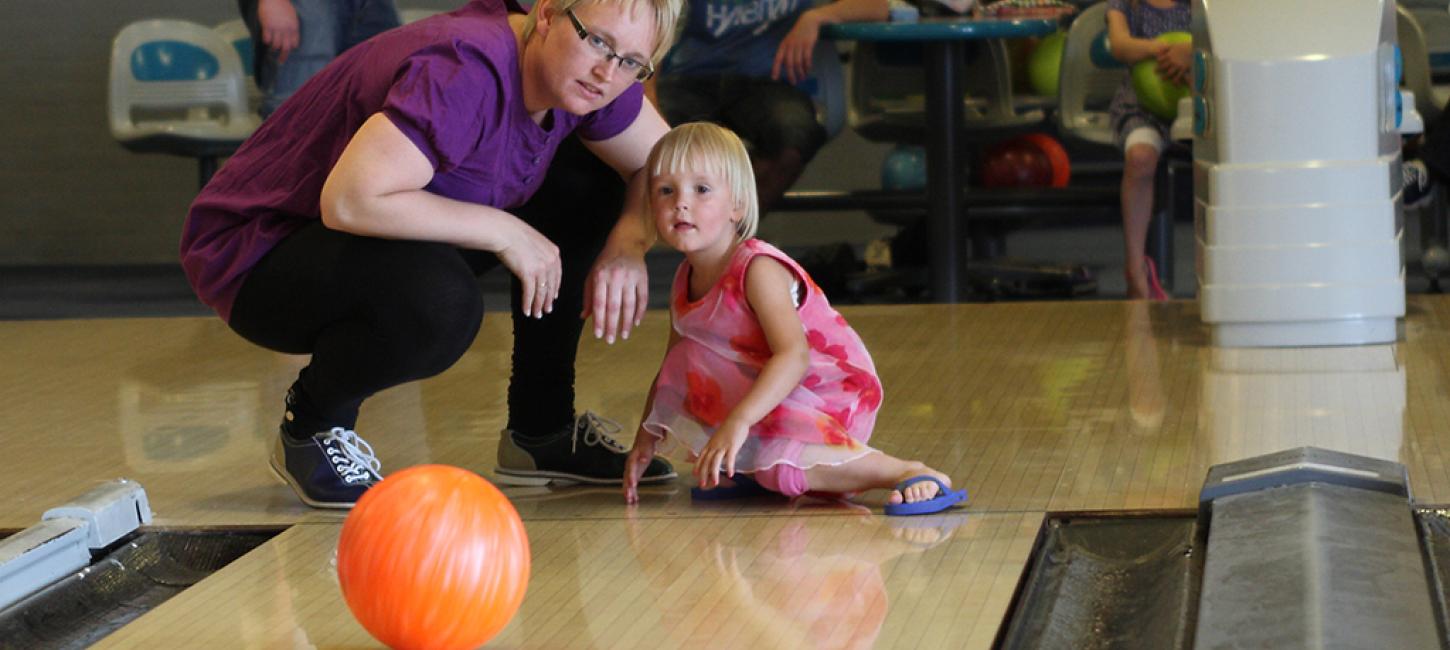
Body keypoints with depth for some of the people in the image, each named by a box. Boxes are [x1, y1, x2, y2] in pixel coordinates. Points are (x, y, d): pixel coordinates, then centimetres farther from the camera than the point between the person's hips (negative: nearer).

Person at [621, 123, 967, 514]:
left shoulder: (758, 270, -23)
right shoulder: (685, 283, 3)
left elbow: (794, 356, -36)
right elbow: (671, 374, 16)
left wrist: (739, 421, -46)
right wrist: (645, 440, 7)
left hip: (831, 401, -8)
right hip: (774, 395, 8)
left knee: (780, 460, -35)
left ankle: (907, 473, -25)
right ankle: (745, 469, 1)